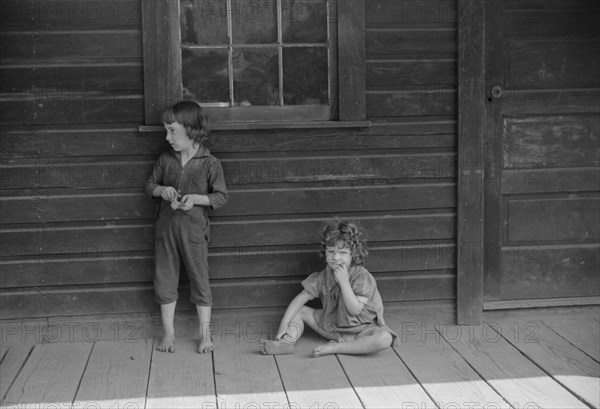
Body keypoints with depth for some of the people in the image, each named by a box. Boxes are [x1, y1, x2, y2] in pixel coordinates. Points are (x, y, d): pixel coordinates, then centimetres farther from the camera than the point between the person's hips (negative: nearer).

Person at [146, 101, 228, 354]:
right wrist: (161, 190, -7)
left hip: (193, 230, -4)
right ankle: (168, 333, 21)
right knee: (164, 280, 9)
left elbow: (221, 196, -5)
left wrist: (196, 199, -19)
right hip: (166, 228, 4)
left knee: (200, 280, 5)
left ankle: (205, 334, 17)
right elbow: (150, 184, 15)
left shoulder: (209, 163, -7)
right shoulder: (165, 160, 5)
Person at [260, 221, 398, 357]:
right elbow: (301, 298, -3)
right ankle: (286, 342, -23)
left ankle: (335, 347, -30)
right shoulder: (323, 276, -5)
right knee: (300, 311, -2)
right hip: (330, 324, 5)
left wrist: (344, 281, -32)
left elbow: (354, 310, -26)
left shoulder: (363, 277, -19)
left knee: (384, 339, -34)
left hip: (359, 329, -4)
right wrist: (284, 323, -13)